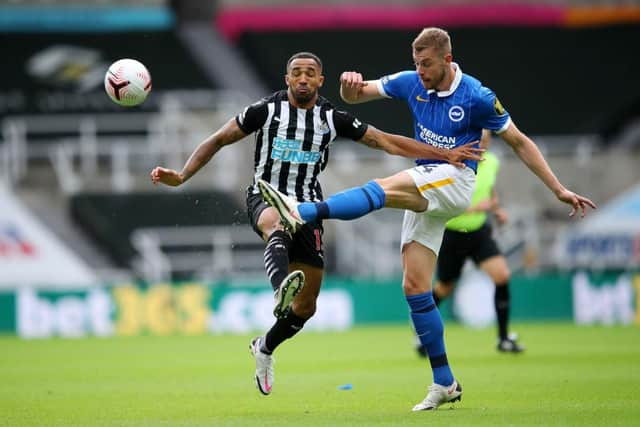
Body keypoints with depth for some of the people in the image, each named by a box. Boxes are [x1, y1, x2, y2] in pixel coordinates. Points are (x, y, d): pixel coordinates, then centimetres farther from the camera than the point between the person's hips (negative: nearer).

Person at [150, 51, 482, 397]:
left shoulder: (332, 119, 3)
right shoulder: (266, 110, -4)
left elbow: (387, 142, 6)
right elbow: (219, 139, 1)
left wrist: (445, 155, 2)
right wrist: (181, 177, -8)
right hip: (266, 199, -4)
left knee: (306, 306, 5)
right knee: (278, 223, -43)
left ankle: (265, 348, 34)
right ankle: (281, 290, -73)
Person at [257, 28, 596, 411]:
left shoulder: (477, 97, -9)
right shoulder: (412, 83, 5)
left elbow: (520, 142, 0)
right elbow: (356, 95, 9)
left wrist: (560, 190, -1)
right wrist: (349, 86, -17)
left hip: (455, 181, -7)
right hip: (425, 193, 7)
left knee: (384, 188, -32)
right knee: (414, 287, 0)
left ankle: (302, 213, -52)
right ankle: (445, 383, 5)